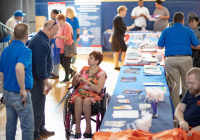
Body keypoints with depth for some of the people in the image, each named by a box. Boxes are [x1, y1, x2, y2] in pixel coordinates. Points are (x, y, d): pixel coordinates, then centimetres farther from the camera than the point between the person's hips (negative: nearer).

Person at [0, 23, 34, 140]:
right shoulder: (25, 51, -17)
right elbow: (19, 68, -36)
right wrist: (23, 89, -27)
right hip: (20, 95, -7)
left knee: (10, 126, 16)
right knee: (28, 128, 3)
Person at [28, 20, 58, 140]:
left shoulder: (43, 39, 12)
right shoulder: (40, 42, -24)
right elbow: (40, 64, -26)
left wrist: (45, 79, 21)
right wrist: (46, 81, -20)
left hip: (38, 77, 11)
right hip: (36, 79, -11)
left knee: (40, 104, 20)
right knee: (37, 107, -4)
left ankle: (41, 129, 34)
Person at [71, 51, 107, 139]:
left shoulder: (101, 73, 1)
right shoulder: (84, 69, 15)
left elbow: (98, 89, -14)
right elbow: (74, 85, 19)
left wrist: (85, 80, -17)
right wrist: (75, 78, -4)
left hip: (93, 95, -3)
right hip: (80, 92, 3)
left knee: (86, 101, -38)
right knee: (78, 100, -33)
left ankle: (88, 128, -25)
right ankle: (77, 129, -32)